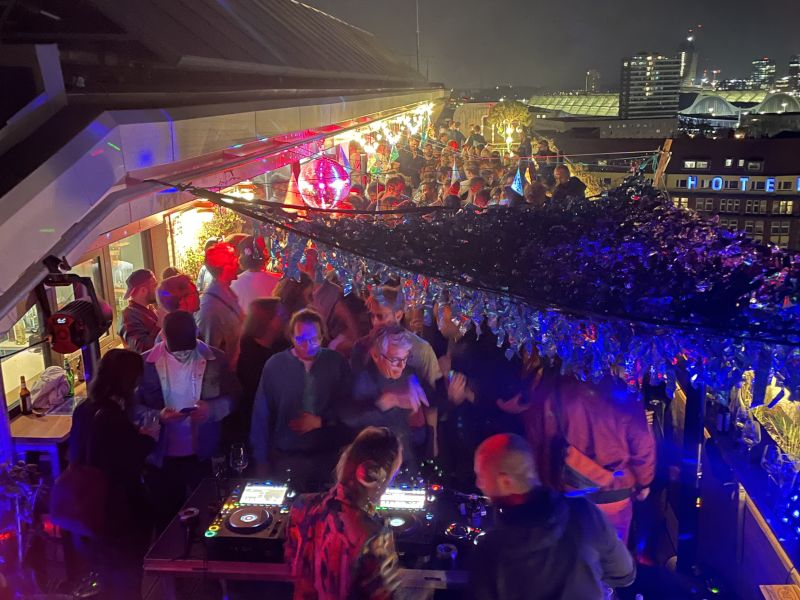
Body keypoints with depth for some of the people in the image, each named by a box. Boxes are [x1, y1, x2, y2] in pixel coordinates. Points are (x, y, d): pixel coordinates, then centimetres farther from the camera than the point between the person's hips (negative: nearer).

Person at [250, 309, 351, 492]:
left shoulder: (337, 363, -3)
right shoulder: (275, 365, -4)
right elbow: (261, 415, 1)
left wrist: (321, 421, -12)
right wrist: (261, 459, 1)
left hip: (327, 455, 1)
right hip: (286, 457, 0)